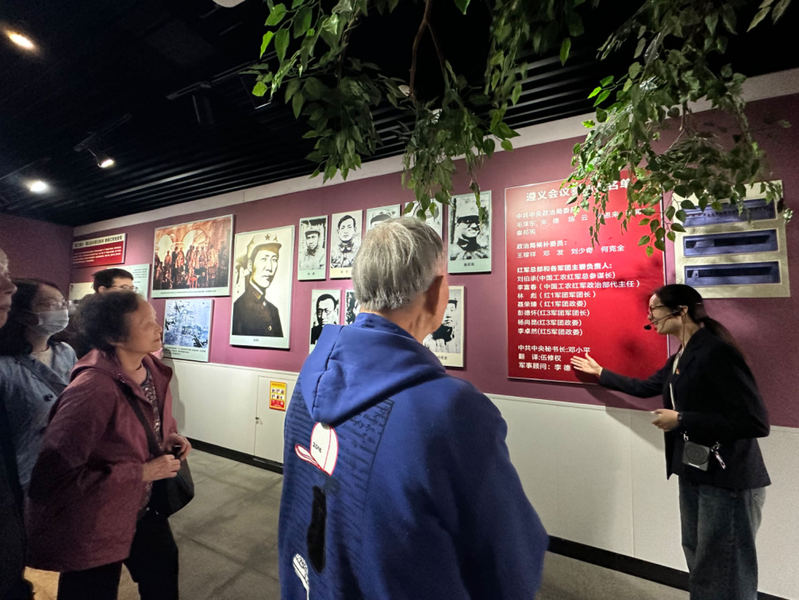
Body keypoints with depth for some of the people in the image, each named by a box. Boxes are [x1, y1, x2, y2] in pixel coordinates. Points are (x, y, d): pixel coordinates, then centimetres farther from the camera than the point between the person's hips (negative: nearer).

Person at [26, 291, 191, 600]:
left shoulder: (152, 368, -9)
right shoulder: (93, 389, -34)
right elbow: (50, 478, -31)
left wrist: (170, 436, -7)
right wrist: (140, 472, -28)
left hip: (142, 506, 7)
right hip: (92, 524, -7)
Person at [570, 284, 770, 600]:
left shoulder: (716, 352, -20)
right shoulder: (680, 358, 8)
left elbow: (756, 422, -23)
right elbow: (645, 387, 21)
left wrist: (681, 419, -21)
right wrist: (600, 372, 28)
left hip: (729, 480, -8)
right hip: (693, 472, 8)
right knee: (699, 560, 21)